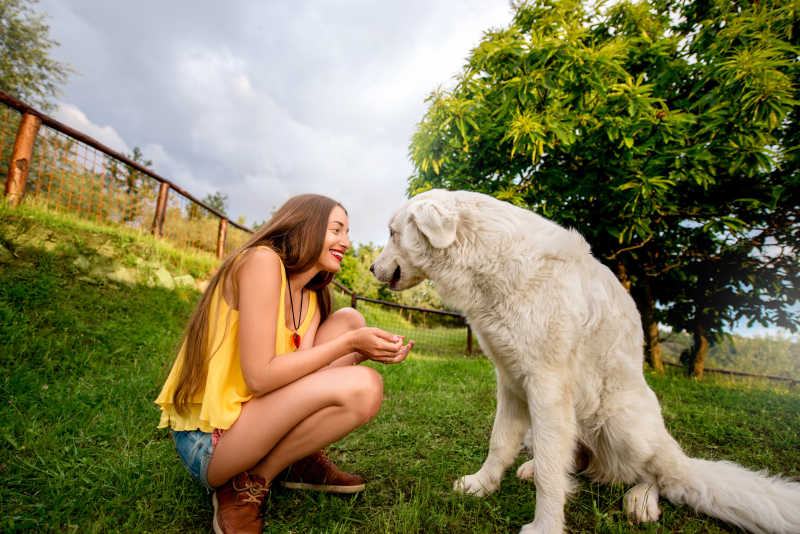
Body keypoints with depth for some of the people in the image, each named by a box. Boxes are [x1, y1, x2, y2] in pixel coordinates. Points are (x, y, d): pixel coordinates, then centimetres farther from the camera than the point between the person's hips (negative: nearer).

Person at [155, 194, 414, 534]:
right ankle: (248, 482, -5)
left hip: (255, 412, 8)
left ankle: (299, 460, 6)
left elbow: (299, 376, -4)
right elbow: (260, 376, -25)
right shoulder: (262, 260, -18)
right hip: (208, 442, -8)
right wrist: (348, 343, -20)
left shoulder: (311, 300, 7)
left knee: (349, 319, 1)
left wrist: (365, 351, -14)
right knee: (362, 387, -25)